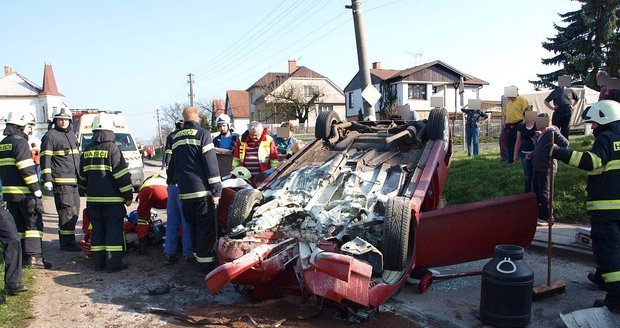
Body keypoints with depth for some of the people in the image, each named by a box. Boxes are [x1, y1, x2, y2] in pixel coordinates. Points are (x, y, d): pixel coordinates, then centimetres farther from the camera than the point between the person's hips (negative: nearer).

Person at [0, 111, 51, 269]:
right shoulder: (20, 142, -11)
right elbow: (27, 169, -18)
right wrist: (37, 191, -17)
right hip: (24, 192, -9)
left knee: (18, 225, 14)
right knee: (34, 223, -5)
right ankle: (34, 256, -9)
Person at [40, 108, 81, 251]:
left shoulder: (71, 135, 20)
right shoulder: (51, 135, -5)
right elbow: (45, 158, -10)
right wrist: (47, 179, -17)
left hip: (74, 180, 9)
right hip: (61, 181, -9)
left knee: (75, 210, 12)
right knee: (68, 210, -9)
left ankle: (66, 239, 23)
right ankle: (67, 242, -3)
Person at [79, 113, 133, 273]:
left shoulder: (87, 151, 8)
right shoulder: (112, 149, -12)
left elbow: (82, 177, 18)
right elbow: (122, 175, -13)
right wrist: (128, 195, -7)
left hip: (93, 199, 6)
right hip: (112, 199, -6)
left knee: (97, 230, 12)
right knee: (114, 230, -1)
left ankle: (98, 262, 16)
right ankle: (113, 263, -1)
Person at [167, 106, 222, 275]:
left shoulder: (177, 138, 15)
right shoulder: (202, 134, -6)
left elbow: (173, 164, 27)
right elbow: (211, 164, -12)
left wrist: (171, 179, 45)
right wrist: (216, 190, -11)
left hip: (184, 192, 7)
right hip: (202, 191, -7)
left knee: (194, 226, 18)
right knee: (207, 227, -2)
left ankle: (198, 256, 26)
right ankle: (205, 262, -2)